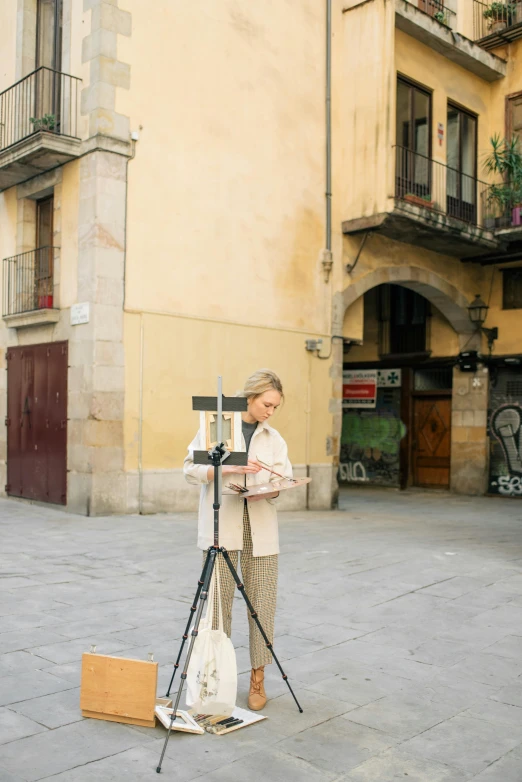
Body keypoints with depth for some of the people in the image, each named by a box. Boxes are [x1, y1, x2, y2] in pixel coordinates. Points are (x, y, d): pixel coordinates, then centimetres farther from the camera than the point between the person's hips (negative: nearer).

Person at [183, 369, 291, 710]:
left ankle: (258, 677, 14)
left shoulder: (274, 438, 10)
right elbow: (192, 468, -3)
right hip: (221, 528, -2)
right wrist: (229, 468, -16)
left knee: (263, 602, 2)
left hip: (261, 530, 3)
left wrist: (268, 490, -15)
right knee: (218, 602, 0)